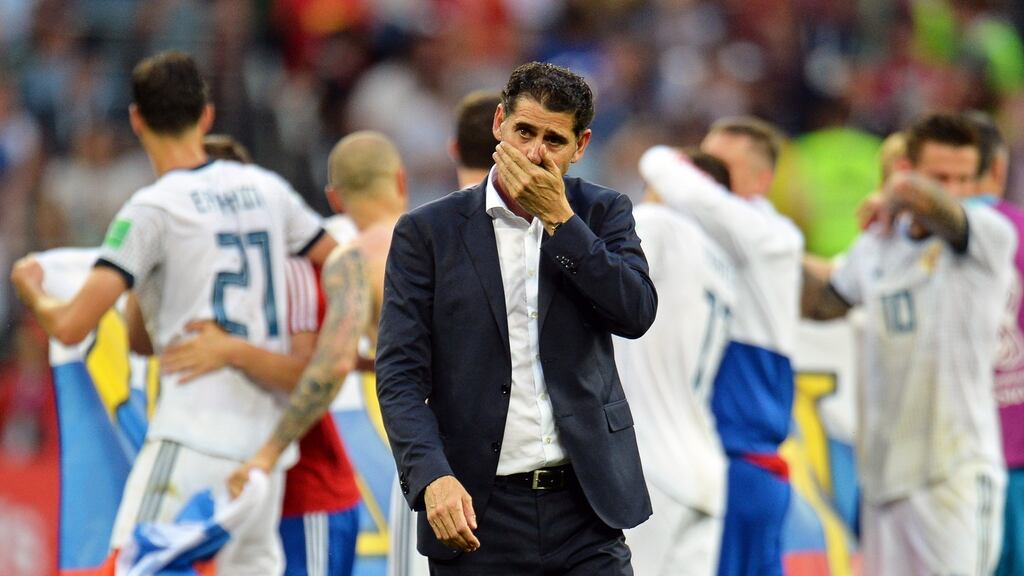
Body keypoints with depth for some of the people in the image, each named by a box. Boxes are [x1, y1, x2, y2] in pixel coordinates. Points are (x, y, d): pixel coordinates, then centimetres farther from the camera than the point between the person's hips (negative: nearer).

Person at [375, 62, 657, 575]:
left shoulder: (601, 214, 9)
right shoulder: (427, 232, 2)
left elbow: (636, 313, -8)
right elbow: (400, 373, -3)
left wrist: (558, 216, -12)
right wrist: (432, 476, -19)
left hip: (585, 509, 1)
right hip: (476, 514, -1)